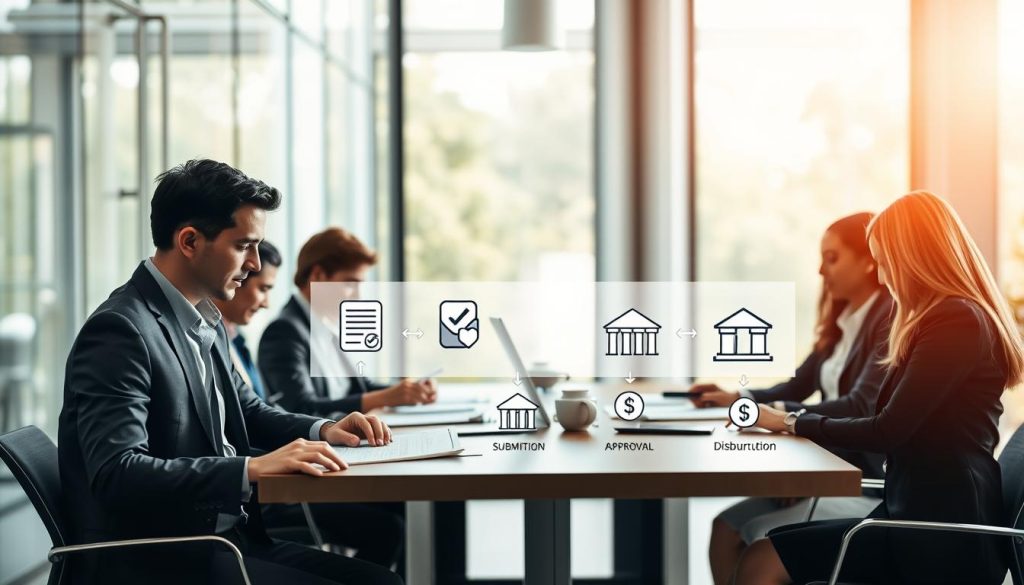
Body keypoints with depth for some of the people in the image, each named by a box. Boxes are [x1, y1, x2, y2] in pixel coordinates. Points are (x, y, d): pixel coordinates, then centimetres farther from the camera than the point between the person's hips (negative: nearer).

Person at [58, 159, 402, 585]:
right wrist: (253, 468, -31)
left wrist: (322, 431, 6)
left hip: (222, 541, 9)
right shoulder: (119, 330, -17)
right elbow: (117, 473, -27)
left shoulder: (206, 321, 10)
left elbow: (245, 412, 25)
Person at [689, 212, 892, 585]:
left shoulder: (891, 320, -13)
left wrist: (781, 415, -29)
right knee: (727, 528, -3)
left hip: (873, 484, -9)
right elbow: (798, 387, 21)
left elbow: (862, 407, -23)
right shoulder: (840, 322, 16)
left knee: (764, 540, -23)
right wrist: (737, 399, 6)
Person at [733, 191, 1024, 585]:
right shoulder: (952, 316, 20)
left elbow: (888, 431, -16)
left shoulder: (957, 320, -13)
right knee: (768, 550, -2)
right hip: (927, 516, 10)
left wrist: (793, 423, -2)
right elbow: (899, 427, 16)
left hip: (942, 532, -10)